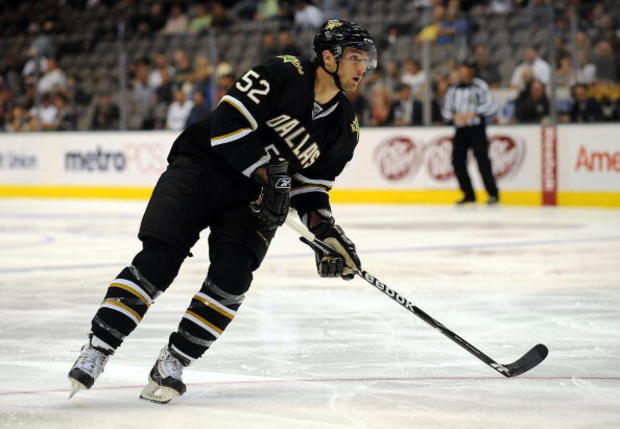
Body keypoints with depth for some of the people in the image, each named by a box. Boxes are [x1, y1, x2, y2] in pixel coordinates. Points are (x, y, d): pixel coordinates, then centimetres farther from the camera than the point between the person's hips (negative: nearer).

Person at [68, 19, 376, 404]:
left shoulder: (345, 127, 4)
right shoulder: (285, 74, -16)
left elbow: (310, 188, 10)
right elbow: (228, 123, -21)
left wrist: (326, 232, -4)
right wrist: (267, 174, -23)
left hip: (253, 199, 5)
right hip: (202, 167, -5)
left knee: (232, 277, -16)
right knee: (159, 259, -16)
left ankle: (172, 364, -6)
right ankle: (97, 350, -11)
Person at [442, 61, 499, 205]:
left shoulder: (480, 86, -2)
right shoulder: (453, 90, 12)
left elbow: (492, 107, -7)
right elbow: (446, 110, 14)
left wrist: (474, 113, -18)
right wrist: (454, 116, -8)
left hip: (476, 128, -5)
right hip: (460, 129, 5)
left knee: (482, 160, -11)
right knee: (458, 161, -1)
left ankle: (493, 194, -7)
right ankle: (469, 194, 11)